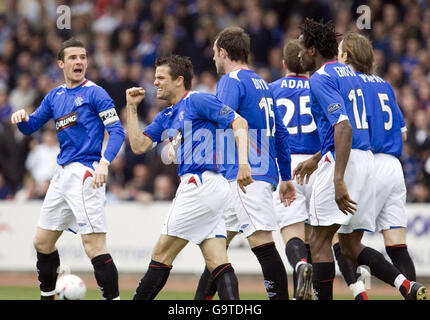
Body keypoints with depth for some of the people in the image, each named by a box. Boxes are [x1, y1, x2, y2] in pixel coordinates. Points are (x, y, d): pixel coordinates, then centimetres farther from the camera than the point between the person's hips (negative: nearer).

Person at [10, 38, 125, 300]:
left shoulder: (94, 93, -5)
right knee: (42, 242, 16)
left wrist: (104, 163, -26)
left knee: (94, 247, -16)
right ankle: (47, 296, 30)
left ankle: (113, 298, -16)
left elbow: (117, 131, -11)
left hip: (86, 173, -8)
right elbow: (30, 127, 20)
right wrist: (21, 118, -4)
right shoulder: (55, 96, 16)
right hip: (63, 175, 8)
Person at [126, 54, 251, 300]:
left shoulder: (197, 101, -5)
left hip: (202, 185, -10)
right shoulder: (165, 118, 22)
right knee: (219, 264, -2)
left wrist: (243, 162, -22)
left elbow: (239, 123, -10)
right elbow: (139, 146, 14)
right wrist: (132, 108, 11)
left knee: (161, 255, -2)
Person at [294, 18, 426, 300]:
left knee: (320, 241, 0)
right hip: (366, 160, 9)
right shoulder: (349, 74, 20)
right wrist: (315, 160, 39)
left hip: (343, 161, -9)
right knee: (351, 246, 9)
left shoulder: (321, 78, -9)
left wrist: (338, 179, -29)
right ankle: (406, 285, -10)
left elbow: (343, 127, -22)